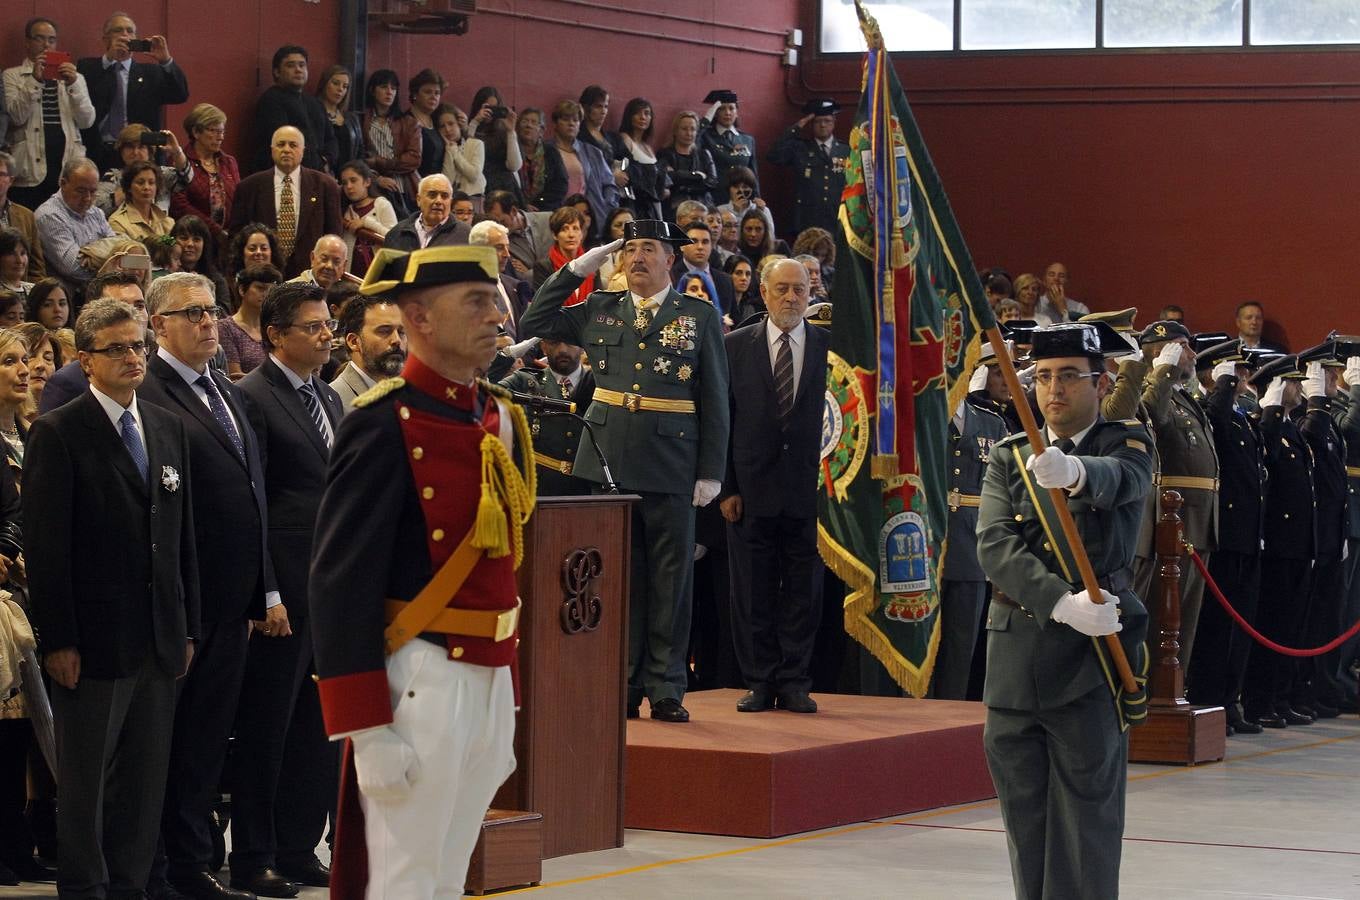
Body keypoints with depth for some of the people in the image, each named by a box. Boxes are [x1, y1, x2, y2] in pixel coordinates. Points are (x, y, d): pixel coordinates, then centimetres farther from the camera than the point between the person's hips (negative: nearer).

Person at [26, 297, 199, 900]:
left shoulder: (168, 429, 12)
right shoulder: (59, 434, -7)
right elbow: (44, 547, -10)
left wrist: (187, 627, 11)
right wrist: (58, 640, -14)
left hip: (159, 642, 6)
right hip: (94, 642, -6)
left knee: (147, 781, 9)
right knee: (85, 783, 3)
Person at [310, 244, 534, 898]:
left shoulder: (501, 420, 11)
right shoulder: (384, 425, -13)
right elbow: (342, 583, -15)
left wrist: (506, 705, 18)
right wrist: (367, 730, -18)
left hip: (491, 679, 8)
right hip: (421, 681, -7)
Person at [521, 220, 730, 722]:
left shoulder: (700, 317, 4)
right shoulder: (599, 311, 11)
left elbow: (715, 400, 2)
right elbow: (532, 325, 9)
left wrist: (711, 472, -4)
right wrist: (576, 270, 4)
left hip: (671, 468, -2)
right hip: (609, 460, 2)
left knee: (670, 581, 2)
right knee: (616, 577, 6)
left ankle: (665, 689, 8)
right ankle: (623, 686, 12)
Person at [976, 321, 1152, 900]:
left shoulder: (1127, 444, 3)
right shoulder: (1009, 458, 12)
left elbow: (1119, 478, -22)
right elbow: (994, 545, -4)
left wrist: (1074, 472, -47)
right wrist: (1060, 603, -21)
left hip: (1090, 656, -4)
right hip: (1015, 653, 4)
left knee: (1087, 810, -6)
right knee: (1023, 816, 8)